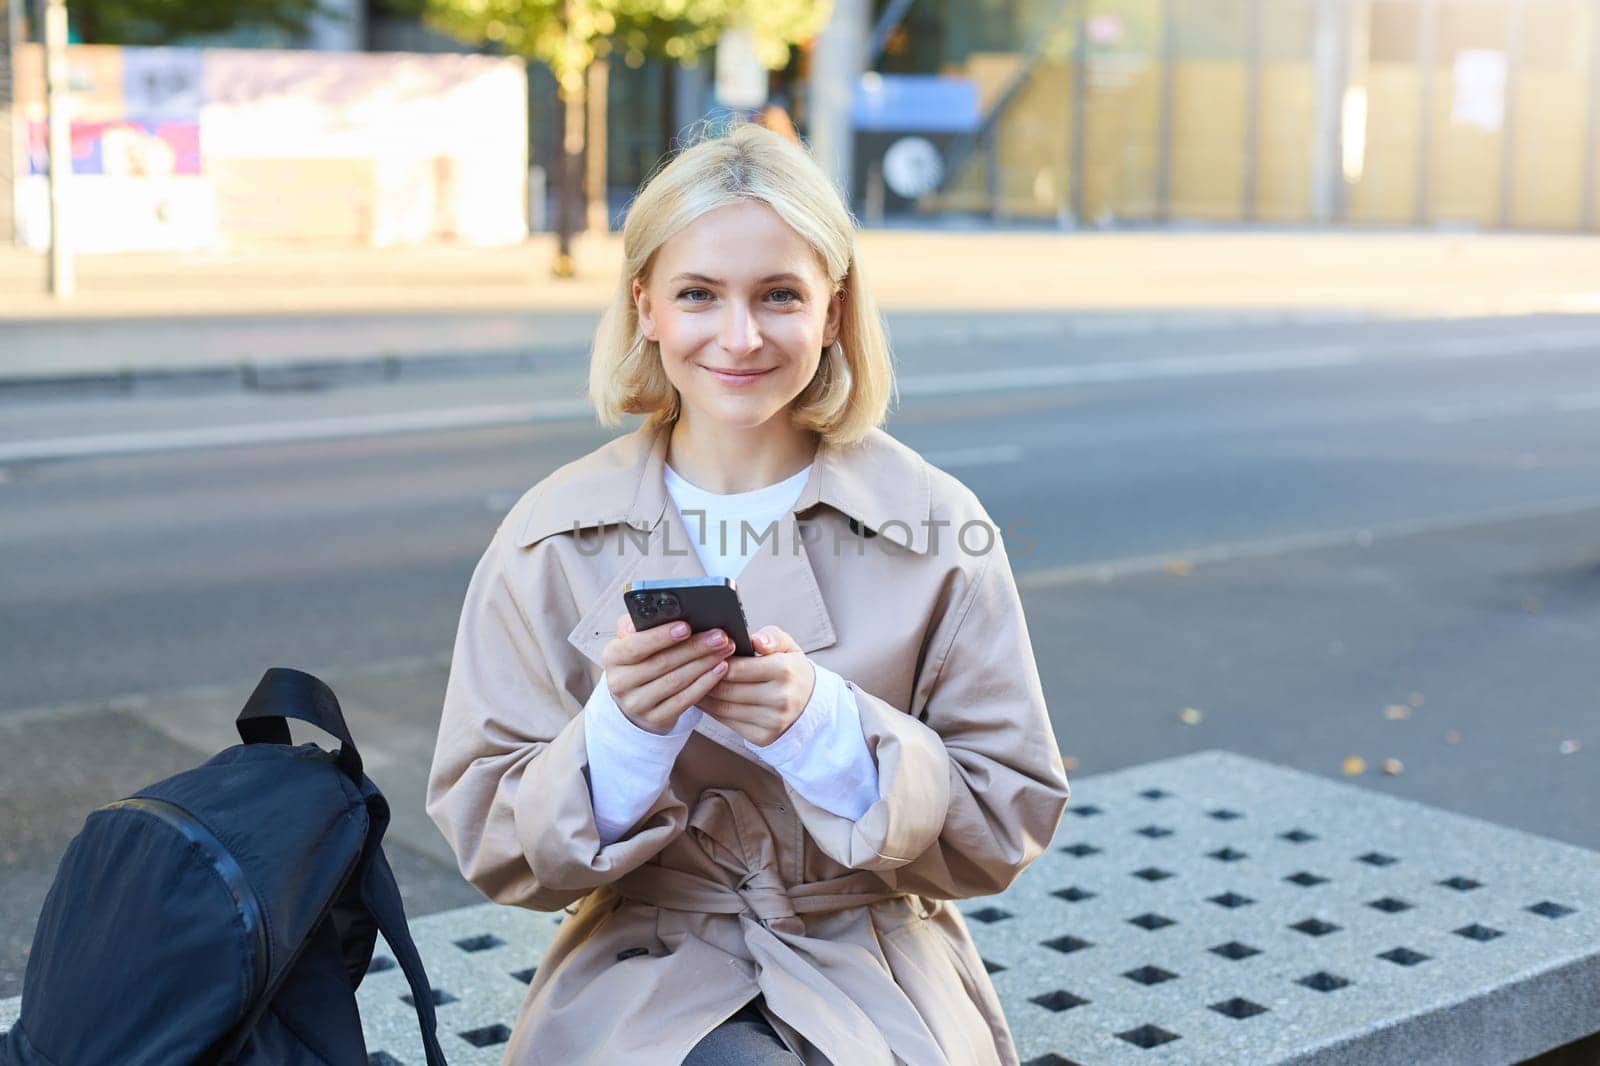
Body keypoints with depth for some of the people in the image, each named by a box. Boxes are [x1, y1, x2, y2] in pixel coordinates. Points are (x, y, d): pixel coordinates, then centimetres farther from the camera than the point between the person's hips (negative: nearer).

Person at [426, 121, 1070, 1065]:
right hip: (646, 963, 0)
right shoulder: (553, 536, -2)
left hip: (876, 976, 0)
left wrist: (825, 728, -21)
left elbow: (1010, 823, -2)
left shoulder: (937, 526, -4)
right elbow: (491, 846, -1)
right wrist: (622, 732, -23)